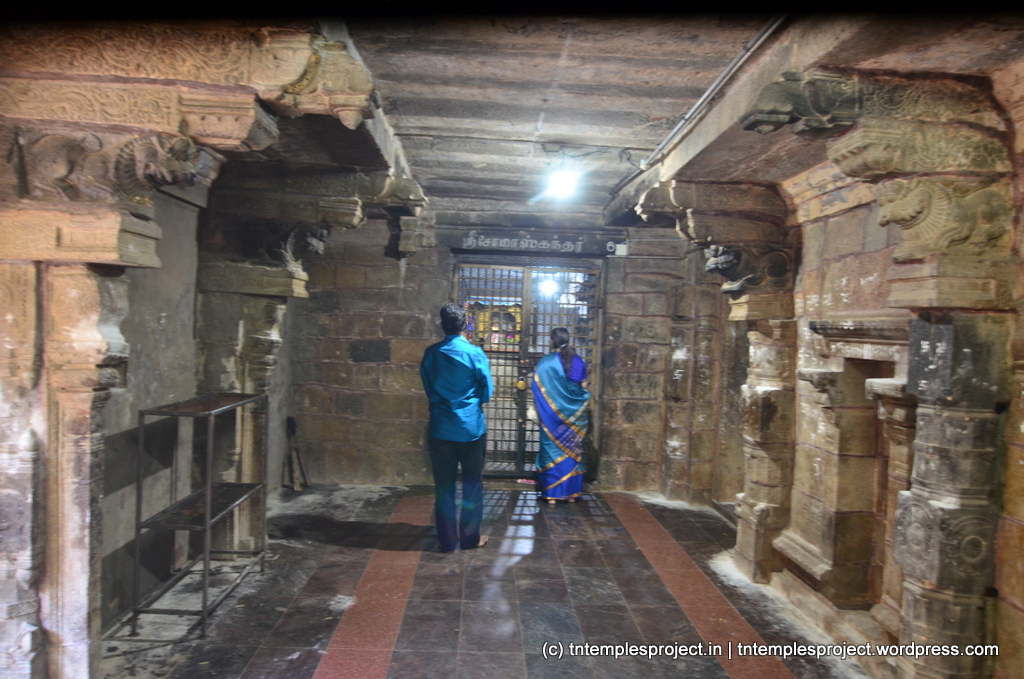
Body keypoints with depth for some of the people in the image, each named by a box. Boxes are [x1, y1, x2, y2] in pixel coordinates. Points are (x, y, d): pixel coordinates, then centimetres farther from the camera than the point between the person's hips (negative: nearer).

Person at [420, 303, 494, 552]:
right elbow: (487, 392, -2)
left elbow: (428, 389, 9)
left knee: (444, 486, 9)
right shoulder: (475, 353, -9)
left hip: (441, 429, 2)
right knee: (472, 484, 11)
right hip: (471, 427, -2)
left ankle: (448, 540, 15)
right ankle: (470, 537, 20)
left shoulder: (431, 353, -2)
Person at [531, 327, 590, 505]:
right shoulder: (579, 362, 1)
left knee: (552, 451, 5)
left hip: (552, 415, -2)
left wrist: (538, 414, -1)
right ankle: (572, 492, 16)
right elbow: (584, 389, 4)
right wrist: (584, 411, 13)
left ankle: (551, 493, 6)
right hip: (574, 415, 3)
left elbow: (538, 393, -8)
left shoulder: (544, 363, -7)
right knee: (572, 452, 11)